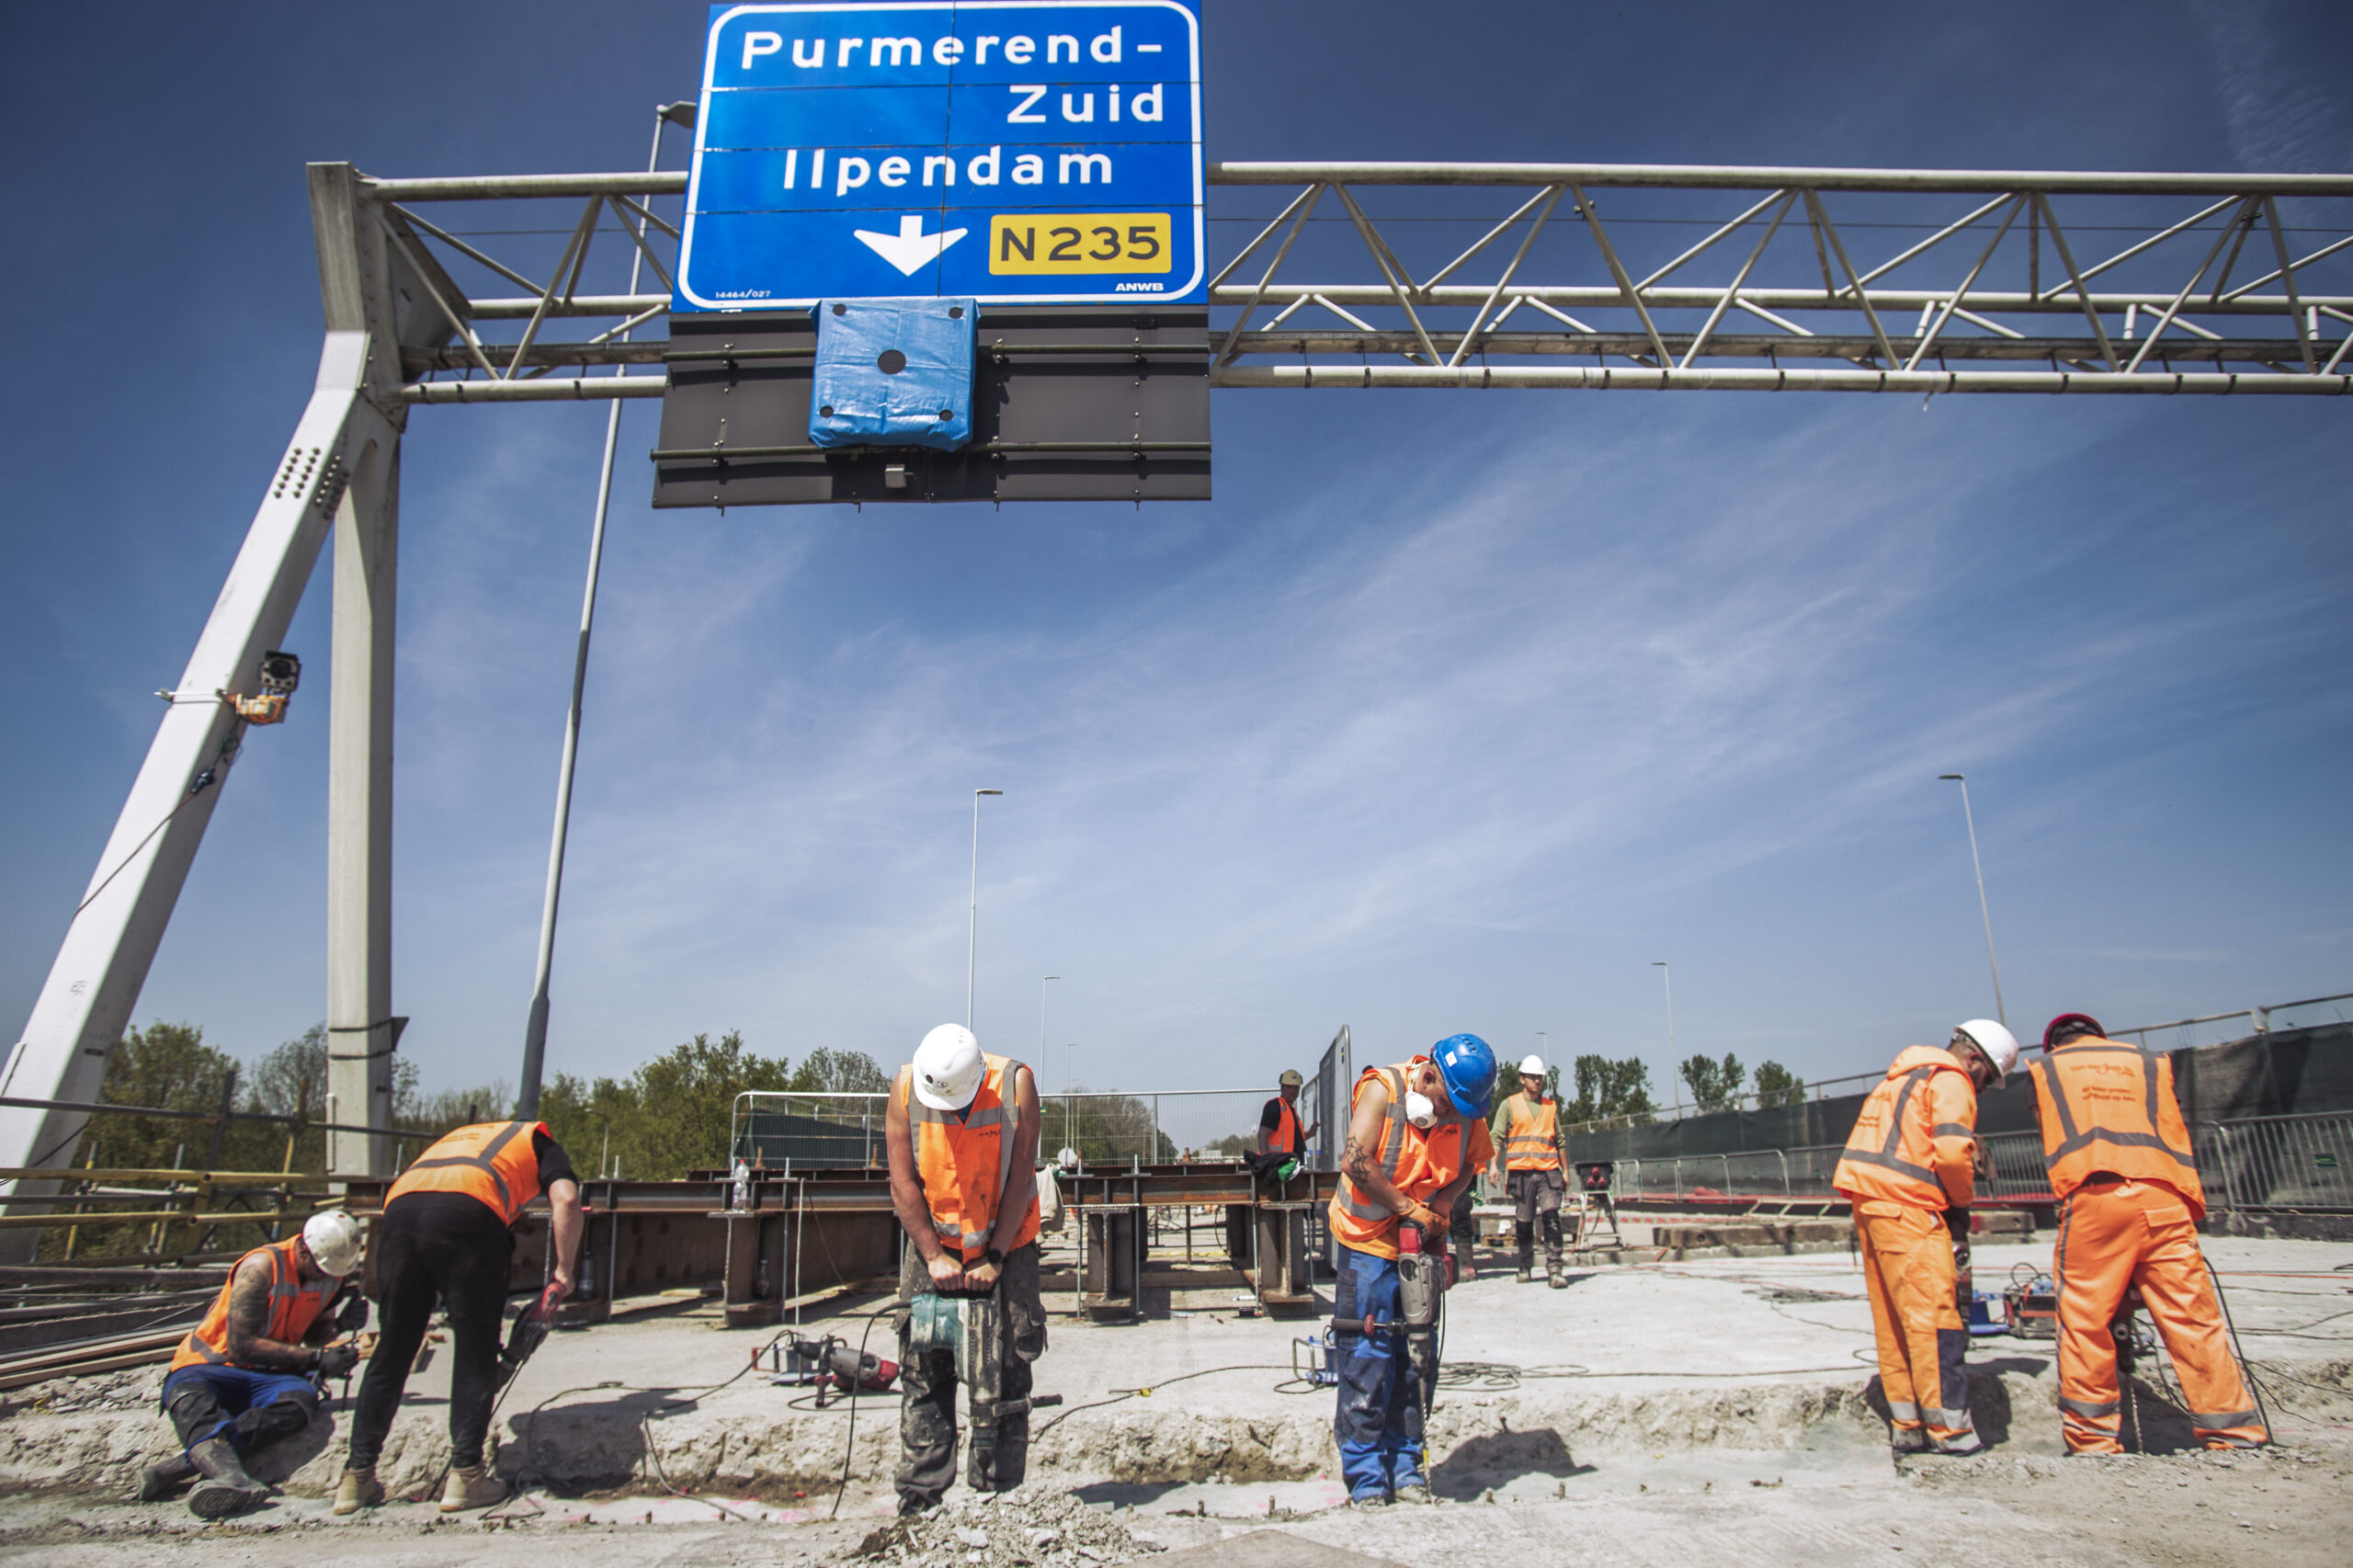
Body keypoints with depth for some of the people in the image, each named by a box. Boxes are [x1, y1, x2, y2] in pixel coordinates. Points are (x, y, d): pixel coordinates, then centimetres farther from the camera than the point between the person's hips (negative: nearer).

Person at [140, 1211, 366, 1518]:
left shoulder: (331, 1272, 2)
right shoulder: (261, 1266, -17)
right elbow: (240, 1345, -19)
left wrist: (339, 1324, -7)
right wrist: (317, 1358, -21)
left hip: (268, 1377, 3)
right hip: (210, 1364, -3)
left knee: (301, 1400, -33)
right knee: (188, 1397, -40)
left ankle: (176, 1469, -42)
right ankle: (231, 1477, -62)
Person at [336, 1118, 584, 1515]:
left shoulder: (462, 1135, 42)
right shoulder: (542, 1143, 27)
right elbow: (566, 1199, 5)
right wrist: (564, 1272, 11)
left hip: (398, 1210, 5)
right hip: (467, 1215, -4)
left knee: (391, 1352, 17)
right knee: (475, 1355, 8)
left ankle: (357, 1477, 20)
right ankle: (465, 1475, 8)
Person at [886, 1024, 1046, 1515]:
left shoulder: (1015, 1083, -21)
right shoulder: (906, 1087, -16)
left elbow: (1020, 1179, -15)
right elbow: (903, 1183, -10)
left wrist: (995, 1259, -14)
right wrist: (933, 1255, -12)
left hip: (1005, 1247, -1)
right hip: (934, 1247, 1)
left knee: (1006, 1374, 1)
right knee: (924, 1374, 2)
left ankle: (996, 1496, 12)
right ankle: (920, 1494, 13)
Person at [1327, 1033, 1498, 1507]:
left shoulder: (1467, 1113, -4)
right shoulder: (1382, 1089, -20)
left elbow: (1472, 1162, 9)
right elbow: (1354, 1160, -27)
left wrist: (1442, 1205, -10)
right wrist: (1408, 1207, -22)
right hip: (1369, 1243, -5)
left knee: (1414, 1359, 9)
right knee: (1366, 1359, -4)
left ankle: (1405, 1467, 21)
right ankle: (1366, 1476, 7)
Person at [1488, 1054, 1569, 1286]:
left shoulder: (1551, 1106, 16)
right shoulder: (1510, 1105, 8)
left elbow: (1559, 1140, 22)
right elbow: (1497, 1136, 2)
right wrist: (1494, 1166, -9)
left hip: (1548, 1170, 1)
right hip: (1520, 1172, -1)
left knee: (1552, 1217, -13)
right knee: (1524, 1222, 4)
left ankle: (1554, 1270, -13)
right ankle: (1525, 1267, 19)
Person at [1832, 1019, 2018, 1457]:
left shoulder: (1901, 1077, 25)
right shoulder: (1951, 1081, -4)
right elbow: (1953, 1150, -17)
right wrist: (1962, 1200, -1)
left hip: (1869, 1200, 9)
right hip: (1907, 1206, -9)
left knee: (1892, 1321, 11)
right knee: (1936, 1316, -6)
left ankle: (1907, 1426, 15)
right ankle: (1950, 1429, -6)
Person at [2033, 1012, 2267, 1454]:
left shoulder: (2045, 1068, 22)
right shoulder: (2149, 1062, 27)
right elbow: (2176, 1136, 24)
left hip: (2092, 1198, -3)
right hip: (2162, 1199, 3)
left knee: (2084, 1322, 1)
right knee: (2194, 1320, 6)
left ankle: (2094, 1440, 2)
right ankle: (2235, 1435, 9)